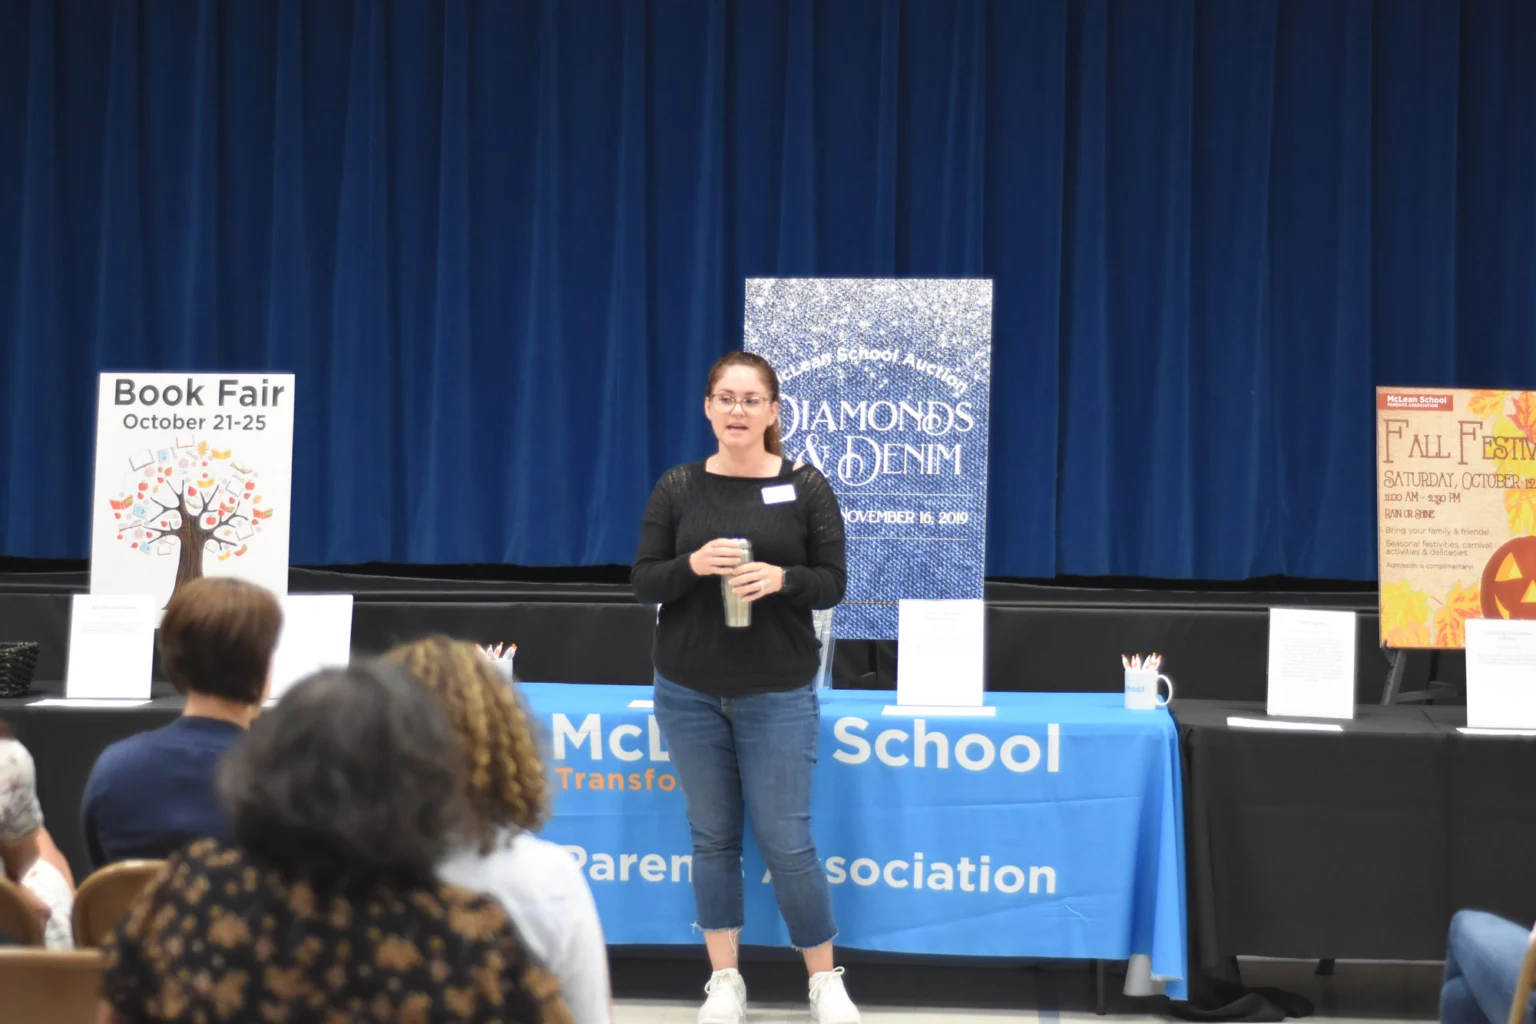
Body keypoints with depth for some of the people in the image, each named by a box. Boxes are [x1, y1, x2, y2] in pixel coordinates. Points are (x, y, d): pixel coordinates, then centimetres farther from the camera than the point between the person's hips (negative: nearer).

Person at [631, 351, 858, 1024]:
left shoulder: (806, 487, -3)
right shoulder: (677, 487, 1)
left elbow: (832, 584, -2)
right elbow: (643, 582, 1)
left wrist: (781, 579, -21)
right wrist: (692, 565, -19)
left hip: (777, 695, -2)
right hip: (688, 692, 2)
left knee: (786, 841, 0)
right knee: (712, 836, 9)